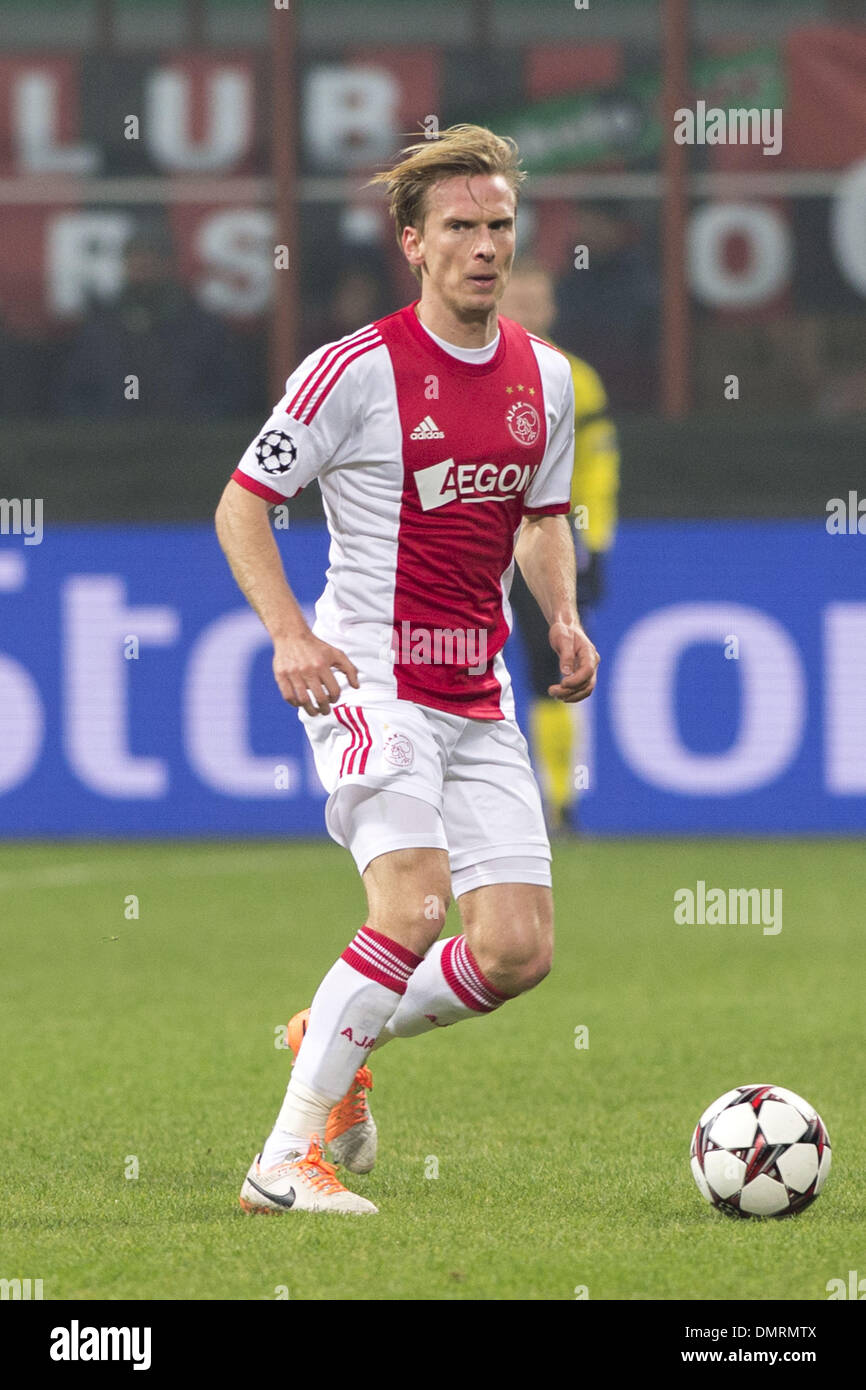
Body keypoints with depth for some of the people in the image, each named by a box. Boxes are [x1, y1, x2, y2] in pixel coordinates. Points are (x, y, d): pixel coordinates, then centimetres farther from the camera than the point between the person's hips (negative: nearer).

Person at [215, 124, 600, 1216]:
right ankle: (286, 1162, -20)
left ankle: (336, 1037, 25)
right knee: (413, 912, -25)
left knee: (518, 951, -2)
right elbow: (240, 503, -5)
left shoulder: (543, 377, 8)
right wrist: (291, 635, -19)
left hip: (480, 702, 7)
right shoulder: (358, 369, -10)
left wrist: (564, 619, 5)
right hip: (370, 682, -6)